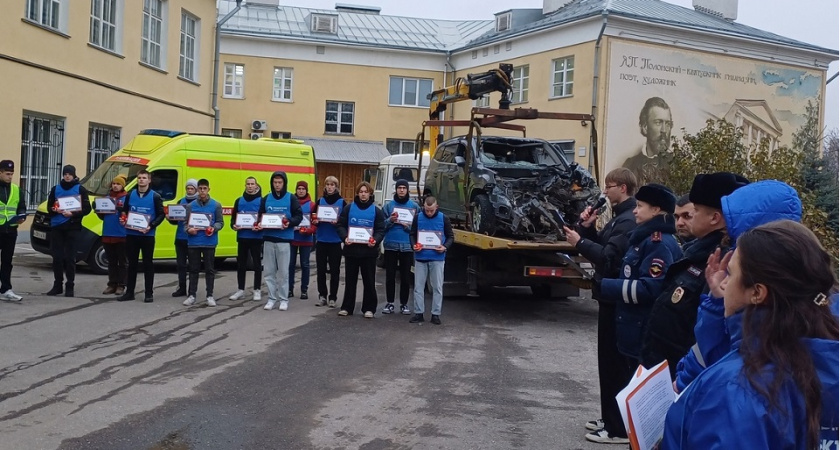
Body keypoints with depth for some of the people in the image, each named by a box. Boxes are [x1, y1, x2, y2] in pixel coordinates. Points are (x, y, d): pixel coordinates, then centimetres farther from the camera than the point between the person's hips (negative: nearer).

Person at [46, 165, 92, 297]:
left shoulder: (80, 189, 2)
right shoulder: (55, 189, 13)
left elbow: (87, 209, -3)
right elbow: (50, 207, 13)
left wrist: (72, 214, -17)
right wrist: (56, 210, -10)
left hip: (72, 227, -3)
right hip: (56, 226, 3)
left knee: (70, 257, -3)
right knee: (57, 257, 4)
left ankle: (70, 286, 3)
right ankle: (57, 285, 13)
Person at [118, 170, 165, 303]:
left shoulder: (155, 196, -1)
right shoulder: (130, 195, 9)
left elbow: (161, 215, -3)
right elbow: (124, 211, 17)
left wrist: (151, 226, -17)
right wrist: (123, 219, -5)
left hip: (147, 235, -3)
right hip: (131, 234, 3)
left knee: (148, 264, 3)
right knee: (132, 263, 9)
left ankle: (149, 293, 9)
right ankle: (129, 292, 16)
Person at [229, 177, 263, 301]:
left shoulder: (261, 201, 0)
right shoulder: (239, 201, 11)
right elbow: (233, 217, 13)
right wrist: (234, 225, -7)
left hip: (256, 237, -3)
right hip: (242, 237, 4)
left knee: (257, 264, 2)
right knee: (241, 264, 9)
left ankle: (257, 290, 10)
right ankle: (240, 290, 19)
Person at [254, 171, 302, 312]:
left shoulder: (291, 198, 0)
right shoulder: (266, 199, 9)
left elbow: (299, 216, -1)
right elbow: (261, 215, 14)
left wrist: (290, 223, -19)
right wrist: (260, 224, -7)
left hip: (284, 239, -3)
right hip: (268, 238, 3)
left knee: (283, 271, 1)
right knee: (269, 271, 6)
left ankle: (284, 299, 10)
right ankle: (271, 298, 16)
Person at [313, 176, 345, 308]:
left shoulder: (342, 202, 1)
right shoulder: (320, 201, 9)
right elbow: (314, 218, 12)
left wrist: (337, 222, -20)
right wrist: (315, 221, -10)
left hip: (335, 241, -3)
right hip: (321, 240, 3)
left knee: (334, 270, 2)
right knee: (321, 269, 5)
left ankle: (332, 297, 10)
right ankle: (322, 296, 15)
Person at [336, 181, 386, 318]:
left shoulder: (376, 211, 4)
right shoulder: (348, 208, 6)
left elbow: (381, 230, 1)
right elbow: (340, 225, 3)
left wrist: (376, 240, -18)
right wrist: (345, 237, -15)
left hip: (369, 250, -1)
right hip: (351, 249, 1)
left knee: (369, 281, 4)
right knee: (350, 280, 9)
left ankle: (369, 308, 13)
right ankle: (347, 307, 17)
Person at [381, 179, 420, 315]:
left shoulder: (414, 206, 3)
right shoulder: (389, 205, 5)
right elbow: (382, 226, 3)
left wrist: (408, 225, -14)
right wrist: (390, 220, -15)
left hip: (407, 246, 0)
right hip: (390, 245, 1)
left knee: (405, 276, 4)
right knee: (390, 275, 5)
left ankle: (404, 304, 14)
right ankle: (389, 303, 14)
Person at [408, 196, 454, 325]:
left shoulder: (443, 219, -2)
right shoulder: (418, 218, 1)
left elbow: (450, 236, 5)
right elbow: (412, 234, 11)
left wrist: (445, 247, -13)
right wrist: (414, 245, -8)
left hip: (437, 258, -1)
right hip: (420, 257, 1)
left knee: (437, 287, 4)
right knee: (418, 286, 5)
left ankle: (436, 314, 12)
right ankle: (418, 313, 14)